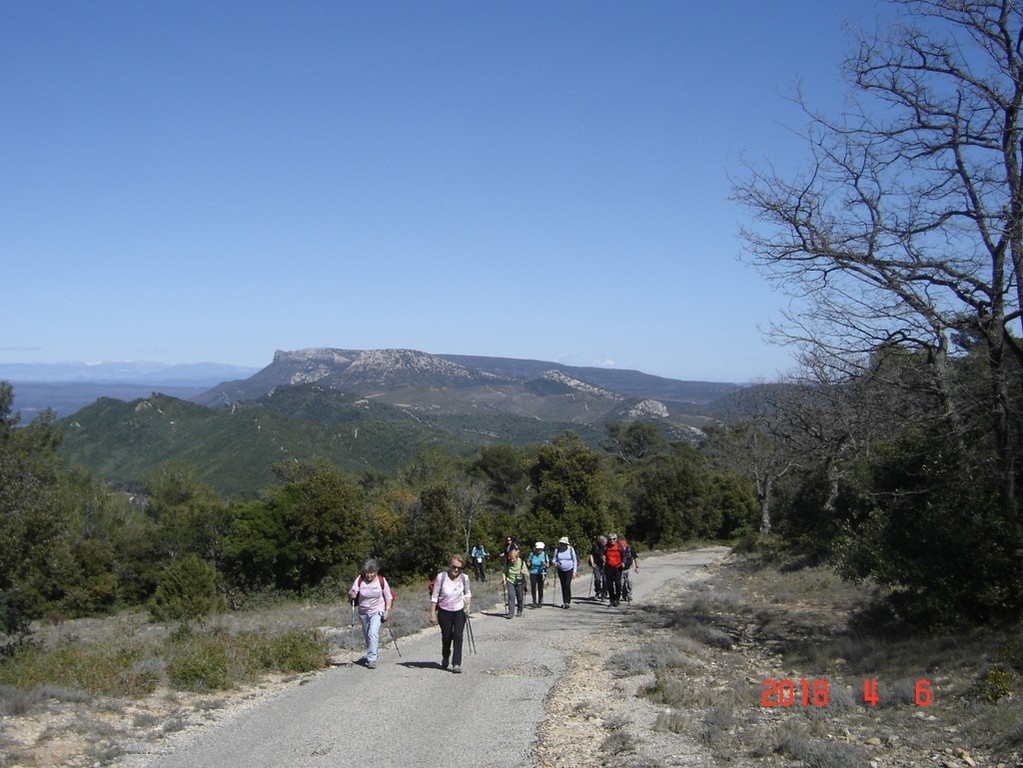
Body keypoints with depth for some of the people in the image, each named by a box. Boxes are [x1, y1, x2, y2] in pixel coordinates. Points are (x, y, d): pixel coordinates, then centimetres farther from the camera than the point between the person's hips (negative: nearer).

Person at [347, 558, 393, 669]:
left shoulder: (382, 581, -10)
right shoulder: (360, 580, -8)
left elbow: (388, 597, -2)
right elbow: (352, 592, -9)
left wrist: (387, 611, -10)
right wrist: (351, 595, -33)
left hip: (377, 612, -3)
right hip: (363, 612, 3)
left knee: (373, 633, -20)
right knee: (367, 635, 14)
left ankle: (372, 659, -22)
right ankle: (370, 656, 34)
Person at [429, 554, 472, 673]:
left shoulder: (464, 578, -7)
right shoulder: (441, 577, -14)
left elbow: (467, 593, 12)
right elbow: (434, 596, -8)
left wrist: (468, 603, -5)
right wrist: (432, 613, -9)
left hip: (459, 612, 1)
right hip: (444, 612, -1)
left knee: (458, 636, -11)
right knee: (446, 637, 11)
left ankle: (456, 664, -8)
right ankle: (445, 659, 39)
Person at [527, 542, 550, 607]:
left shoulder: (545, 555, -3)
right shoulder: (532, 554, 2)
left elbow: (548, 565, -1)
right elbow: (529, 564, 11)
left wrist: (545, 564, -22)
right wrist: (528, 563, -11)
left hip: (541, 573, -1)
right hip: (533, 573, 1)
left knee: (540, 587, -1)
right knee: (533, 587, -10)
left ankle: (540, 602, 12)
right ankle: (534, 602, -4)